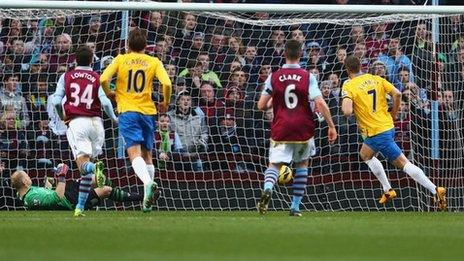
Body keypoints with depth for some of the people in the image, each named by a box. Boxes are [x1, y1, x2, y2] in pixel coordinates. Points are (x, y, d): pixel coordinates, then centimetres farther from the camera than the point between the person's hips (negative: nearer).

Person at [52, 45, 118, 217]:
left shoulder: (66, 77, 9)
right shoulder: (97, 78, 6)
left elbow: (56, 101, 1)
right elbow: (105, 102, -6)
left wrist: (62, 116, 22)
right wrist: (113, 118, 13)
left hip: (75, 122, -1)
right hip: (95, 122, 1)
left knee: (83, 163, -12)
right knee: (90, 160, 12)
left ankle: (95, 168, -51)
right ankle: (80, 207, 13)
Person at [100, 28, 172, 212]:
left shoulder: (121, 60, 4)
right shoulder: (154, 62, 6)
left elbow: (103, 79, -7)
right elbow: (166, 83, -7)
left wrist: (109, 93, 12)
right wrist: (165, 103, 10)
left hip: (127, 111, -2)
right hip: (148, 111, 2)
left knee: (135, 153, -14)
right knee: (147, 155, 15)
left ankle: (148, 183, -41)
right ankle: (147, 199, 14)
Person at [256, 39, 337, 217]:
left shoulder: (274, 77, -1)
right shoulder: (308, 77, -5)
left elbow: (261, 105, -1)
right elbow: (320, 104, -13)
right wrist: (331, 126, -5)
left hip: (280, 131, 0)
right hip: (303, 130, 0)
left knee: (274, 164, 2)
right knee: (302, 164, 20)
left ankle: (267, 188, -34)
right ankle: (295, 207, 16)